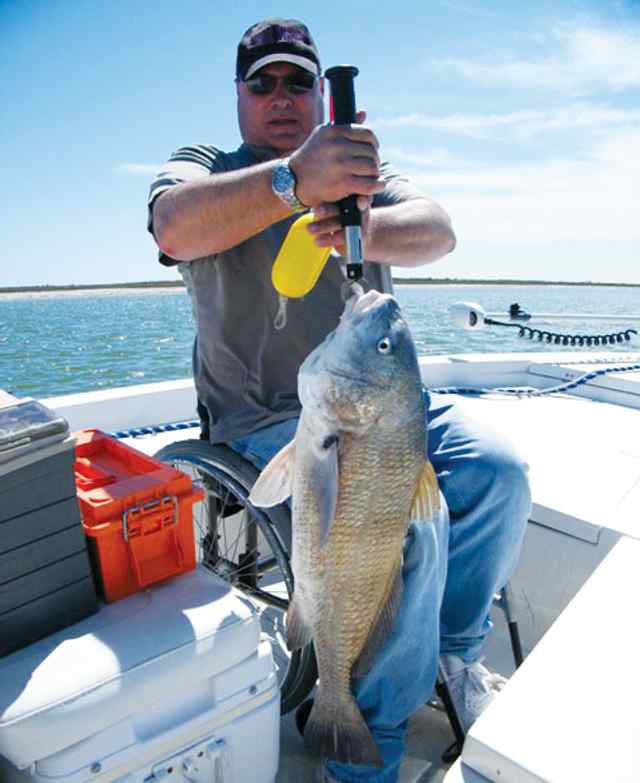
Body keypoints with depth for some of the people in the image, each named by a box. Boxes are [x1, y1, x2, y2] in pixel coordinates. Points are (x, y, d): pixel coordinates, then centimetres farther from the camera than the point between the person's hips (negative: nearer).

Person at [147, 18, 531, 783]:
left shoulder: (357, 168, 19)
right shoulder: (203, 166, 8)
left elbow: (437, 231, -2)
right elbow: (174, 229, -19)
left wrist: (364, 227, -25)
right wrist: (293, 181, -36)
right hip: (270, 415, -5)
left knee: (498, 470, -12)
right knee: (408, 519, -25)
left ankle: (453, 652, 13)